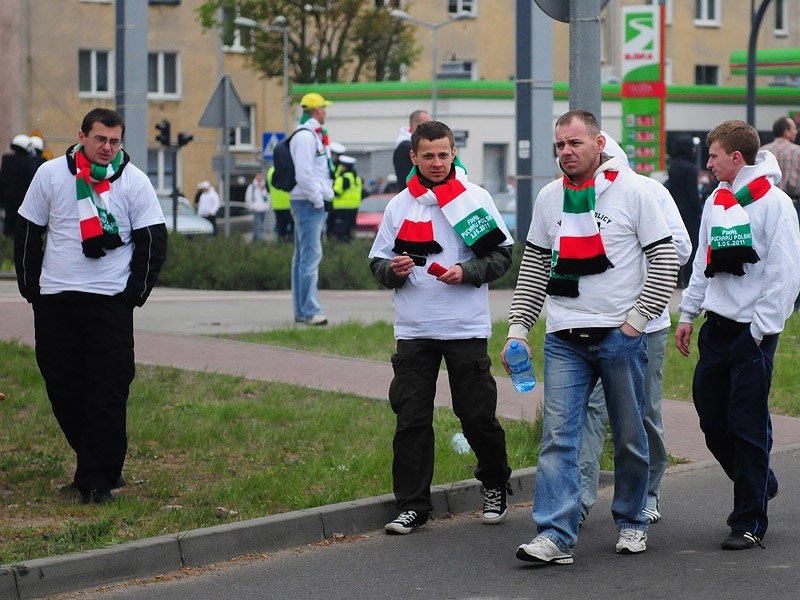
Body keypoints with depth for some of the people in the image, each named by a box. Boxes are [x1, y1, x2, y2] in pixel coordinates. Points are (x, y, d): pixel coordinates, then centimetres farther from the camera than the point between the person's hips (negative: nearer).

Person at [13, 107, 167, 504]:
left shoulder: (134, 182, 1)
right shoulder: (51, 174, 4)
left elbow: (152, 241, 4)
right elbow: (27, 233, 10)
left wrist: (136, 292, -4)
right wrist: (31, 287, 5)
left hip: (111, 302, -2)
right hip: (55, 300, 2)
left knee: (108, 393, -8)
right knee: (62, 388, 5)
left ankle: (97, 478, -4)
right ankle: (102, 465, 21)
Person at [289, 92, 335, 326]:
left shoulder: (314, 135, 19)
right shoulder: (305, 136, -14)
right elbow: (304, 174, -21)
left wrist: (326, 194, 16)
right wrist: (318, 199, -15)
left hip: (314, 203, 11)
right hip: (308, 203, -11)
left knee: (303, 256, 11)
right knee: (311, 256, -11)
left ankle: (301, 311, 15)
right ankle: (309, 311, -13)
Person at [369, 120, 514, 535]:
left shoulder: (476, 197, 1)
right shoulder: (399, 205, 9)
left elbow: (503, 254, 1)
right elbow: (377, 262, 12)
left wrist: (467, 272, -15)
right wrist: (393, 269, -11)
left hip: (467, 328, -2)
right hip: (413, 329, 2)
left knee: (478, 415, 3)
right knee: (411, 419, 0)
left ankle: (495, 486, 26)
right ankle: (412, 505, 5)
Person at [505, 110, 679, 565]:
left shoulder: (632, 191, -3)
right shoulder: (549, 198, 10)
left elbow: (666, 259, -3)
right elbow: (534, 267, 16)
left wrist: (638, 316, -8)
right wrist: (518, 327, 8)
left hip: (621, 336, -3)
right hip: (565, 339, 3)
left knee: (629, 437, 8)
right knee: (559, 435, -8)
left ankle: (632, 522, 26)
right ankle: (556, 536, -13)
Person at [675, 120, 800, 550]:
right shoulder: (716, 201, 12)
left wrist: (761, 329, -15)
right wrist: (688, 313, 14)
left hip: (753, 332, -7)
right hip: (716, 327, 7)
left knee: (748, 426, -5)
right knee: (711, 419, 10)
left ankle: (750, 523, 2)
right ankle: (760, 486, 31)